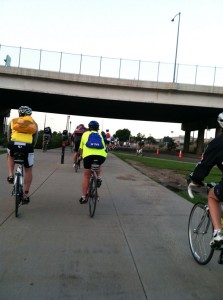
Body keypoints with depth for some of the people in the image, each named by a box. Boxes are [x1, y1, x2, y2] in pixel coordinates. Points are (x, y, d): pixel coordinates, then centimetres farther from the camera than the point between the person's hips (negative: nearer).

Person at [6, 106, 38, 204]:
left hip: (14, 144, 0)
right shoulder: (34, 123, 23)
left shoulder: (13, 121, 23)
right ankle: (26, 195, 18)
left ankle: (11, 176, 20)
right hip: (27, 146, 0)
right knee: (28, 170, 17)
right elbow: (35, 140, 24)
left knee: (10, 156, 37)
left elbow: (8, 136, 30)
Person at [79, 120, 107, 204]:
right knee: (99, 165, 38)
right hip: (101, 155, 1)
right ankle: (98, 177, 15)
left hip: (88, 155, -1)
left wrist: (81, 155, 47)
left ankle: (83, 198, 17)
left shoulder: (85, 134, 24)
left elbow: (81, 148, 27)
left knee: (86, 176, 14)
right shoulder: (100, 135, 28)